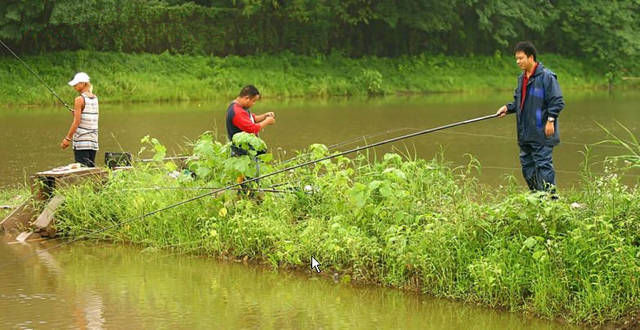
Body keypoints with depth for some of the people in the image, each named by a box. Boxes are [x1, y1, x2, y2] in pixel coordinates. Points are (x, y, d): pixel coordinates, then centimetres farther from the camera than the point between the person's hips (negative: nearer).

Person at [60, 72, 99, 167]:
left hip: (81, 141, -7)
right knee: (91, 166, 10)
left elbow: (76, 122, -15)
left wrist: (67, 138, -11)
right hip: (93, 140, 7)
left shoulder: (80, 99, -11)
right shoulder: (95, 98, 10)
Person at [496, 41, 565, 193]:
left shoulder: (546, 76, -11)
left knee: (543, 165, -10)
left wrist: (550, 120, -18)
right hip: (525, 135, 9)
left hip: (541, 134, -9)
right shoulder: (522, 78, 15)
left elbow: (557, 101, -13)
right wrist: (508, 108, 9)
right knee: (527, 166, 12)